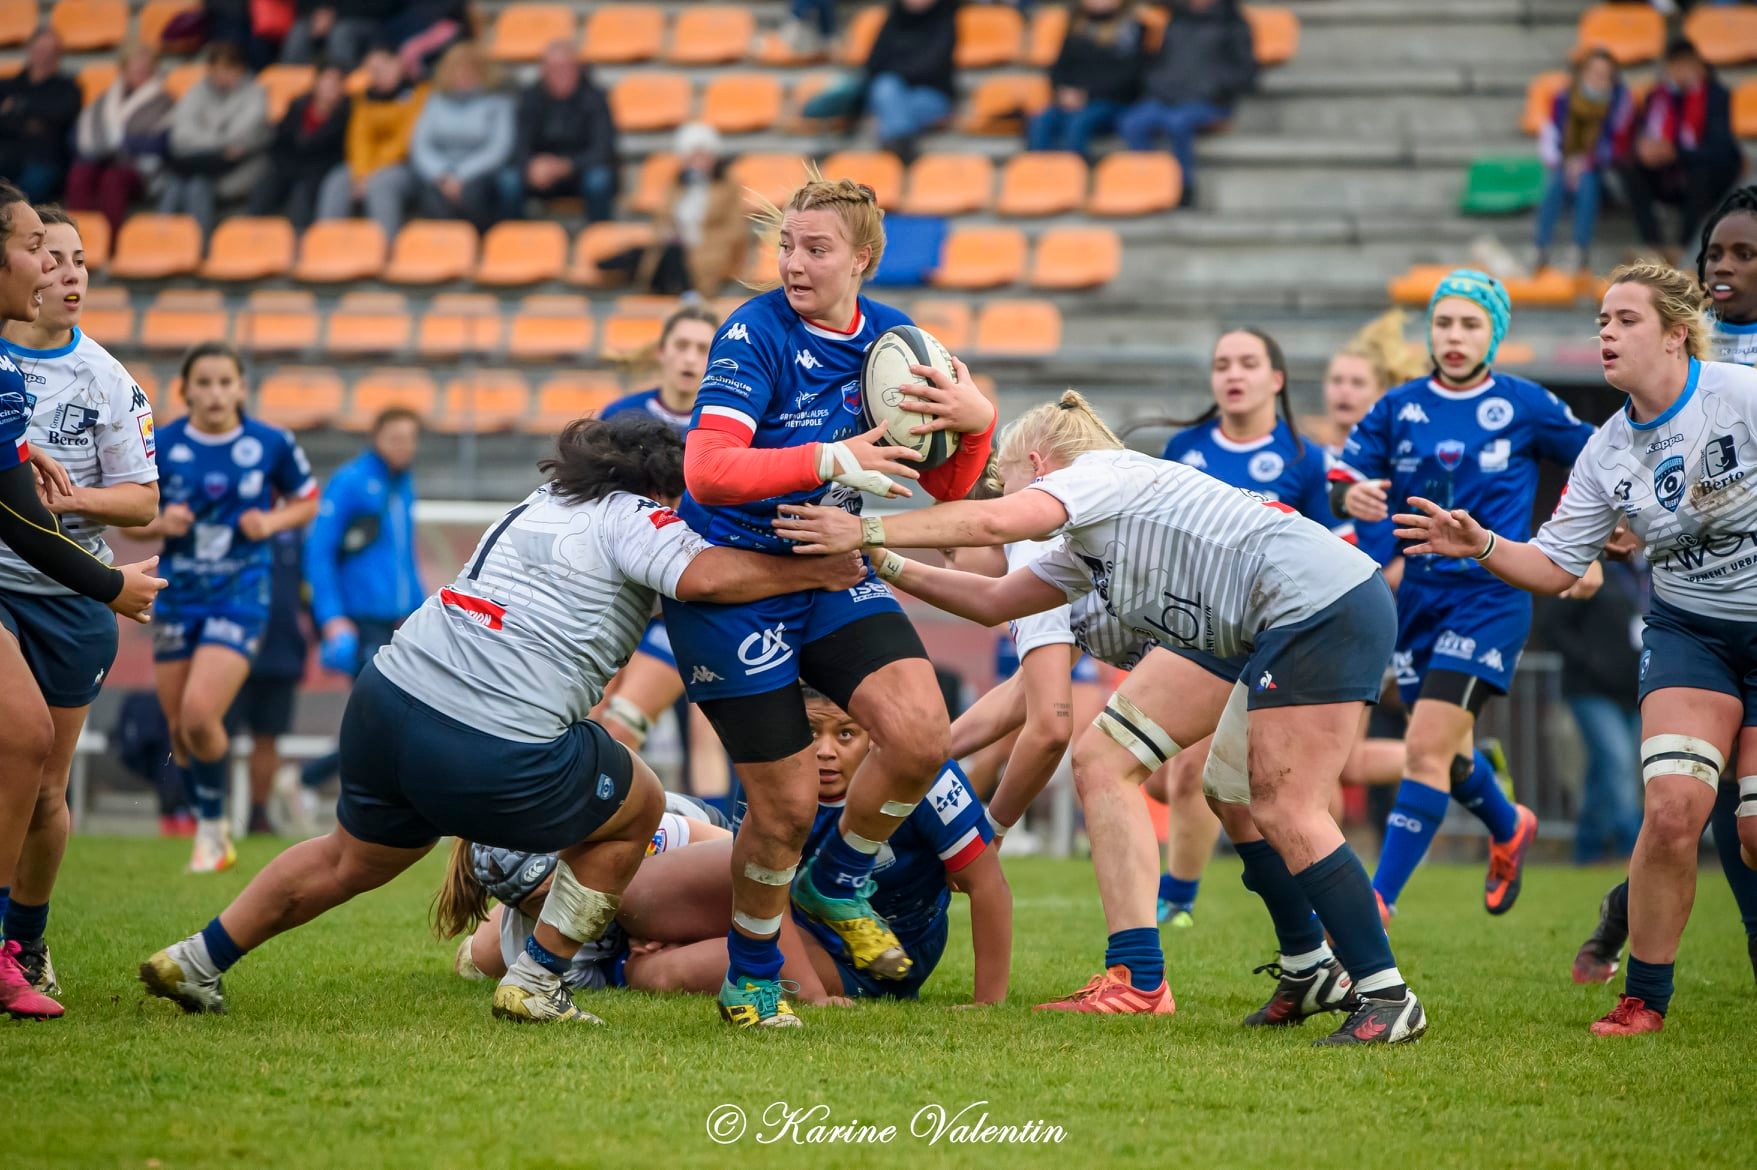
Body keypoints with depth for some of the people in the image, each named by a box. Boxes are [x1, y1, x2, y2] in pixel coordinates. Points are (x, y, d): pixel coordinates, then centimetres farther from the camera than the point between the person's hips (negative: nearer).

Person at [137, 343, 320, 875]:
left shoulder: (272, 444, -5)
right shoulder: (160, 446, -3)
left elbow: (306, 502, 10)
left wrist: (272, 521, -10)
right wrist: (160, 523, -15)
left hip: (240, 597, -3)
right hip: (177, 599, 3)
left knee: (200, 715, -19)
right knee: (180, 727, 7)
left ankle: (212, 825, 3)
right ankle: (212, 835, 29)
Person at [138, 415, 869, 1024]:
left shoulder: (546, 500, 22)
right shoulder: (628, 517, -2)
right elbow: (705, 575, -20)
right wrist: (817, 571, -10)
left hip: (385, 697, 8)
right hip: (494, 753, -8)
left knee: (352, 859, 31)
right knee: (638, 808, 17)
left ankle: (197, 962, 34)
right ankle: (534, 985, 19)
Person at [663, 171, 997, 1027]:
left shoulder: (891, 339, 0)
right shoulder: (754, 335, -17)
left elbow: (944, 488, 5)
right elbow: (706, 472, -30)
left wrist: (976, 423, -16)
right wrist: (828, 461, -39)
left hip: (831, 572, 5)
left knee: (921, 734, -18)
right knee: (785, 805, -5)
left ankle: (836, 886, 11)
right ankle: (750, 979, 21)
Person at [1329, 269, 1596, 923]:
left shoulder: (1525, 405, -3)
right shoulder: (1399, 408, 5)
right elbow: (1343, 482, 3)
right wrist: (1351, 497, -20)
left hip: (1491, 596, -5)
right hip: (1420, 593, 5)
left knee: (1427, 748, -18)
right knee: (1449, 750, 18)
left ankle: (1379, 900, -18)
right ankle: (1509, 830, 50)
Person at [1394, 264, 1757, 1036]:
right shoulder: (1608, 452, 1)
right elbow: (1554, 565, 5)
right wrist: (1481, 546, -11)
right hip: (1687, 631, 3)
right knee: (1672, 809, -15)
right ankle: (1644, 998, -2)